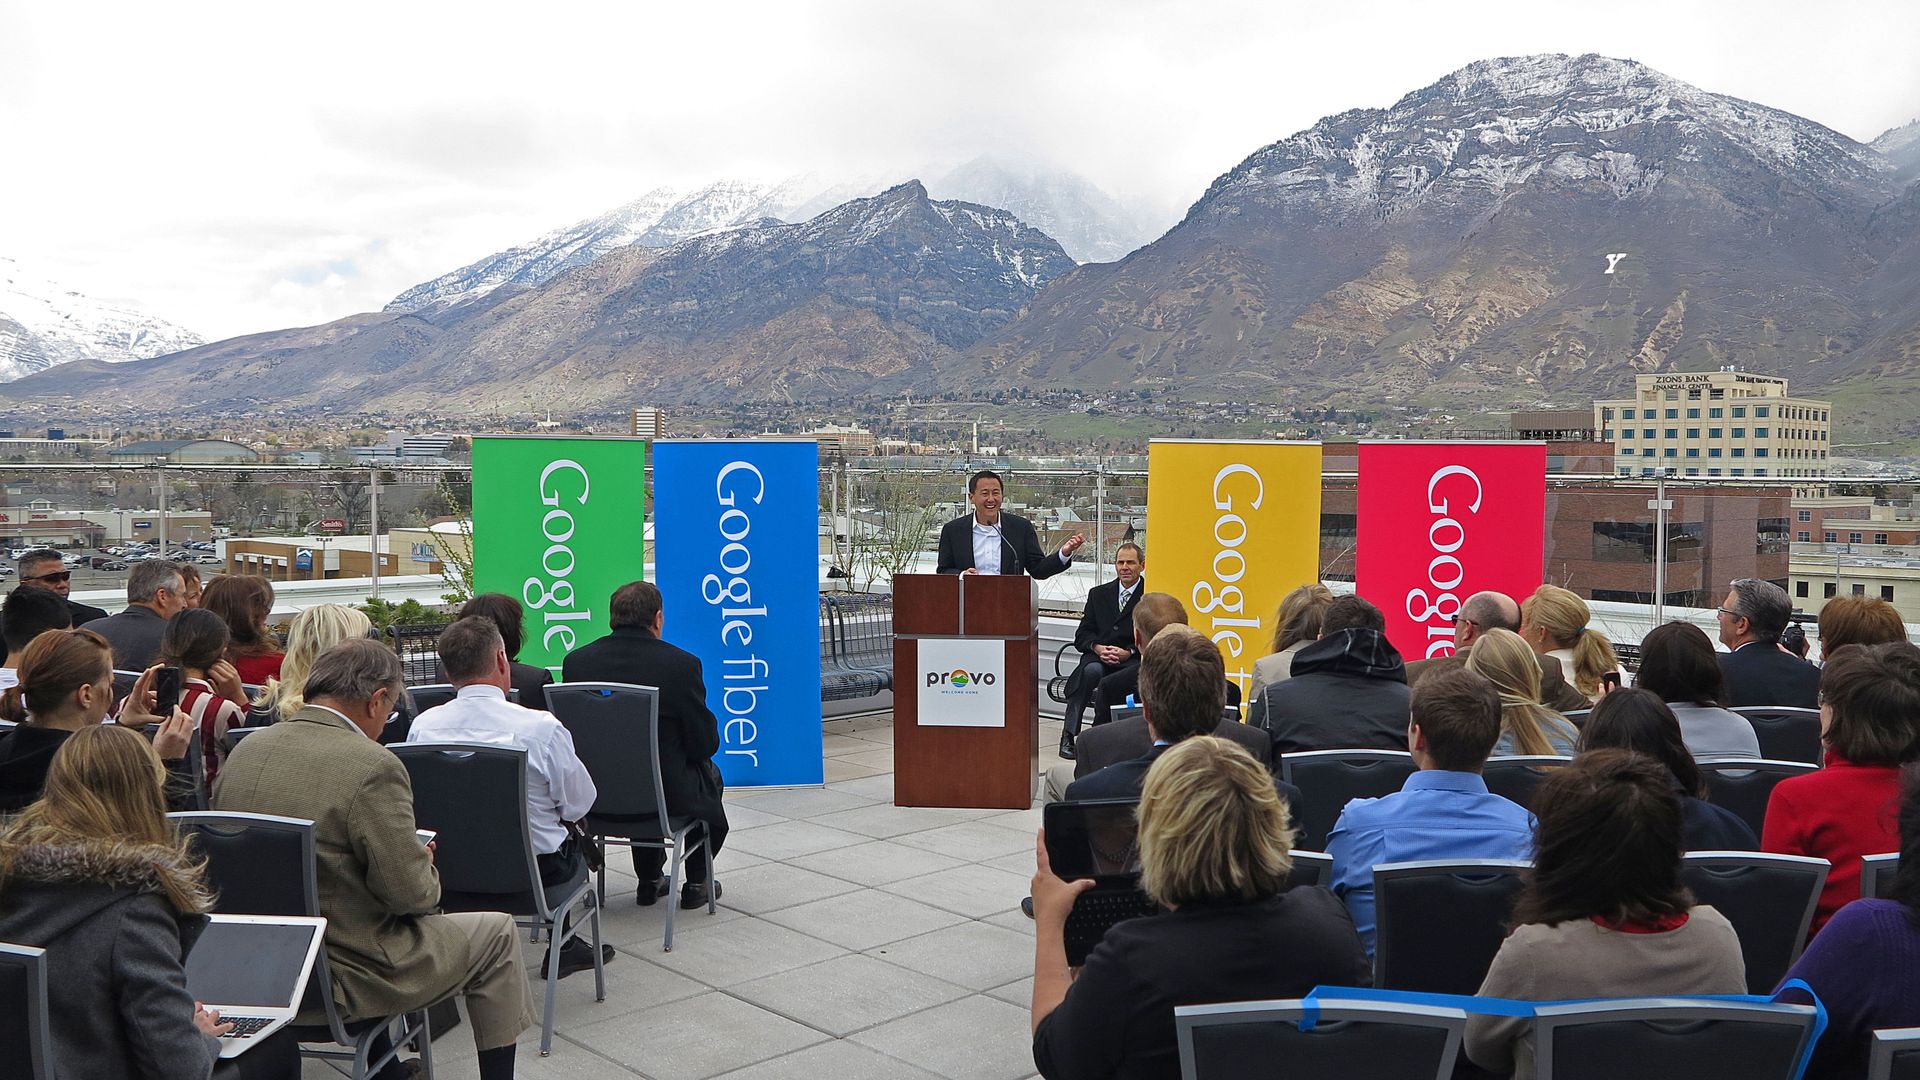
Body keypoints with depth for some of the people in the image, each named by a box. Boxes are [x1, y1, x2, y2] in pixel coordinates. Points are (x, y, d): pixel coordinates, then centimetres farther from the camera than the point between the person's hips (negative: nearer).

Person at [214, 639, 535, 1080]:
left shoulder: (243, 750, 0)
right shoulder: (373, 767, -21)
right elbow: (412, 894, -20)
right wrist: (425, 864, 3)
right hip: (339, 978, -7)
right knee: (498, 931, 11)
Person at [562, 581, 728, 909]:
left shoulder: (576, 660, -7)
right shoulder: (681, 663, -18)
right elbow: (705, 744, -11)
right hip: (667, 793, -4)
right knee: (709, 774, 30)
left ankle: (650, 880, 40)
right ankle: (698, 882, 33)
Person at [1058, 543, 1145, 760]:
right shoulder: (1098, 593, 18)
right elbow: (1082, 635, 12)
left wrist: (1128, 652, -15)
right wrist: (1097, 647, -10)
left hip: (1132, 659, -2)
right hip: (1098, 656, 2)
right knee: (1091, 670, -33)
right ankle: (1068, 734, -34)